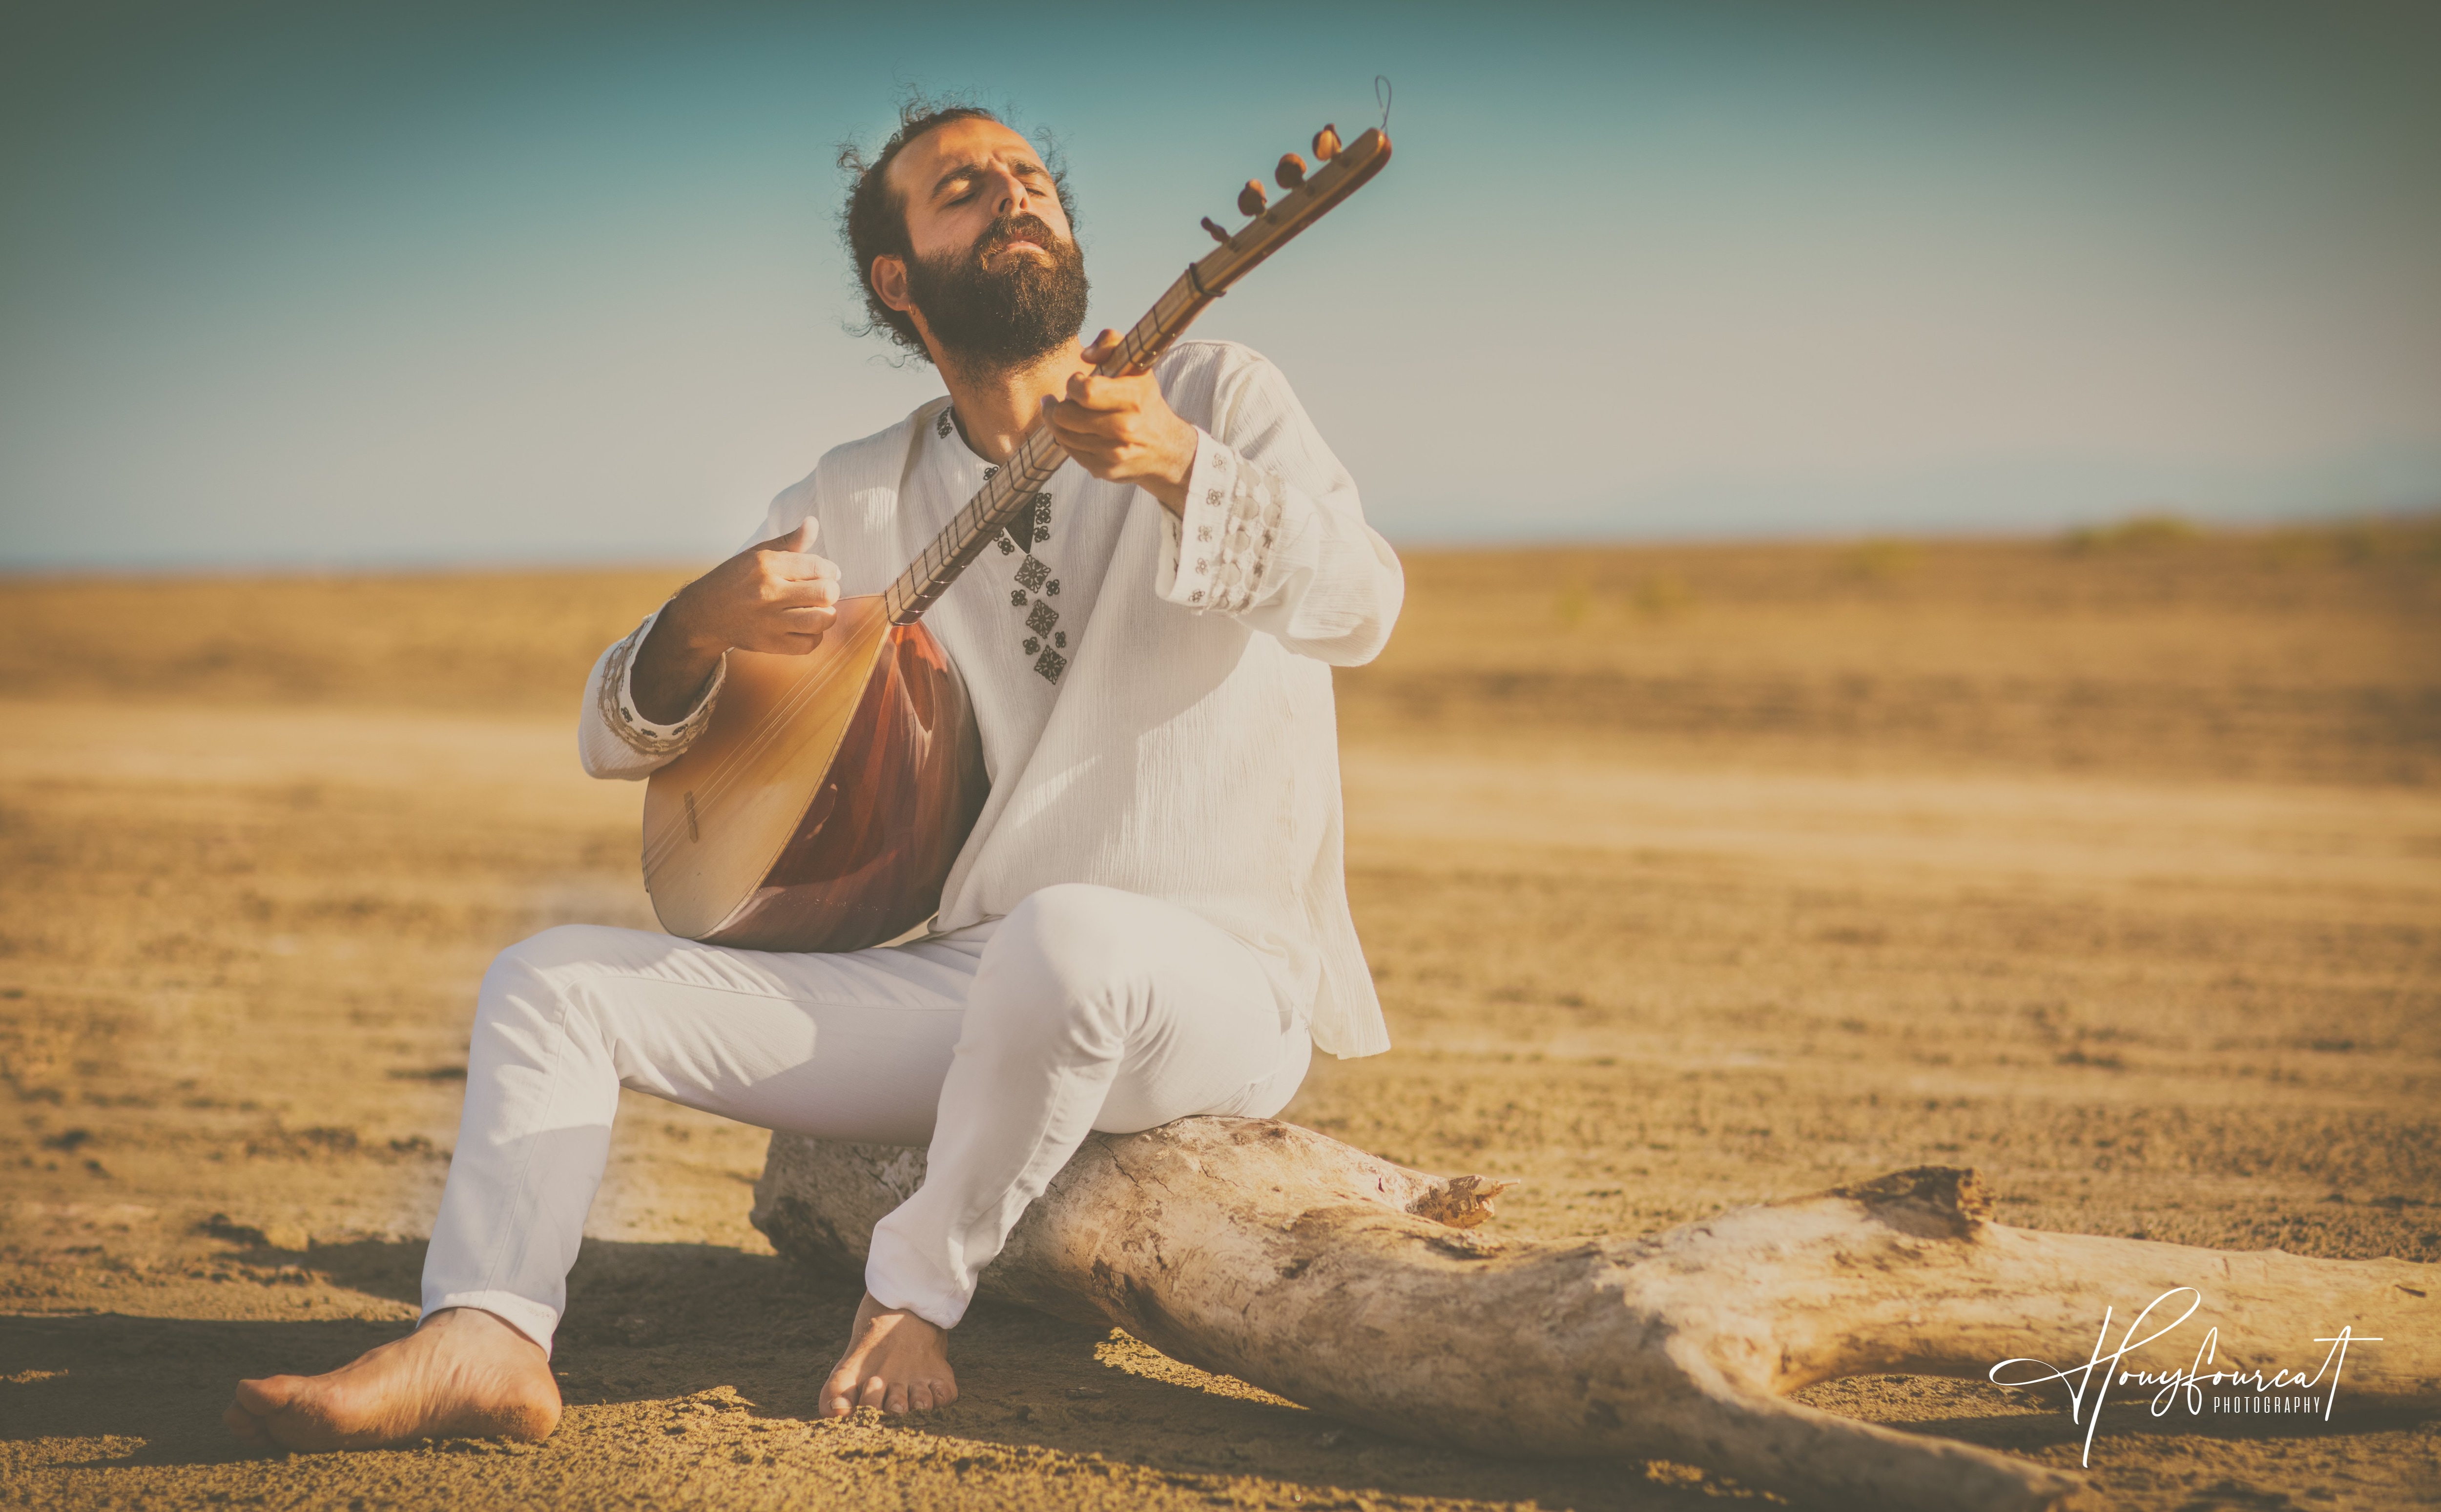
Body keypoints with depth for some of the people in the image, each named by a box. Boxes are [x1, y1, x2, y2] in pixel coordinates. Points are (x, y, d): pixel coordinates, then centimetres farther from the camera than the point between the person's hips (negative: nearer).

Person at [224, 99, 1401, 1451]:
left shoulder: (1212, 396, 1)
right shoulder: (857, 501, 11)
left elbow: (1359, 608, -17)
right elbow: (616, 738, 9)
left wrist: (1179, 467, -35)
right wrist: (700, 625, -15)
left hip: (1213, 985, -4)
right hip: (953, 984, 4)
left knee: (1063, 940, -39)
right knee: (549, 980, -4)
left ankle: (919, 1290, -13)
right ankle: (484, 1340, -21)